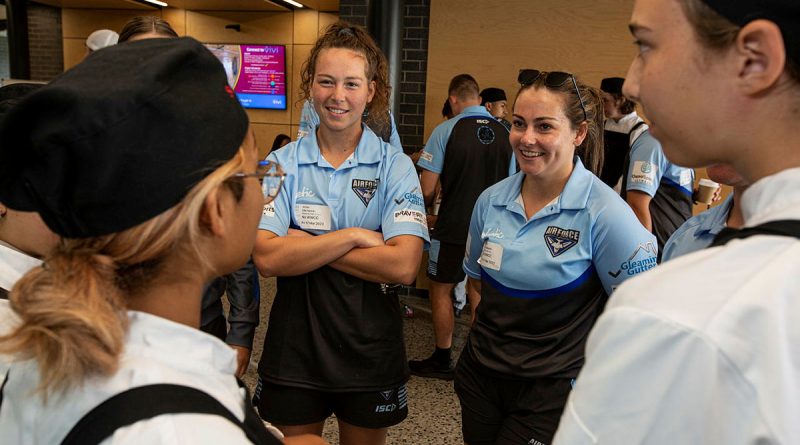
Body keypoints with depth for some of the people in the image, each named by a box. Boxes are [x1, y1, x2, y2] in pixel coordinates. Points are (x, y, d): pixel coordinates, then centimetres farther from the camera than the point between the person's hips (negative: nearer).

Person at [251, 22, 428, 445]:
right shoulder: (283, 164, -3)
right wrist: (353, 236, -18)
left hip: (371, 344, 0)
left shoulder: (395, 165, -6)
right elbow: (267, 258, -16)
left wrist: (306, 246, -16)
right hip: (294, 343, 1)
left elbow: (403, 265, -19)